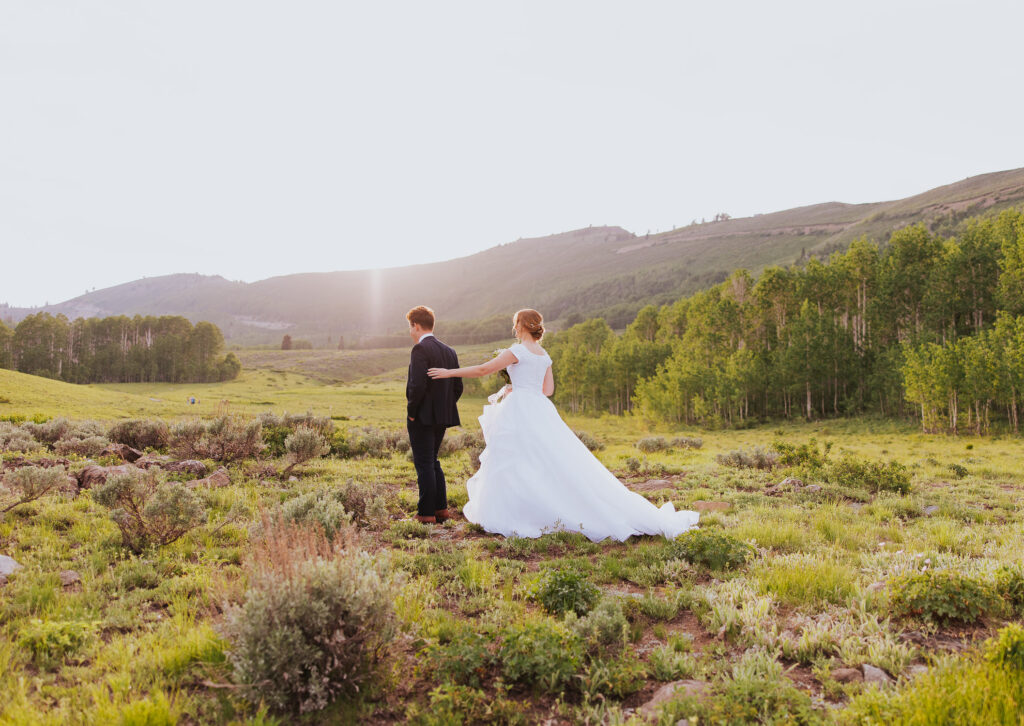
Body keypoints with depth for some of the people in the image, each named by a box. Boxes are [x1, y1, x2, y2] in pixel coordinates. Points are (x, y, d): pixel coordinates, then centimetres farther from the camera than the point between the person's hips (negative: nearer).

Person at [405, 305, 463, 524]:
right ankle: (441, 508, 21)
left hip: (423, 417, -8)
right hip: (442, 417, 8)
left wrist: (411, 411, -11)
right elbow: (458, 387, 11)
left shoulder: (420, 349, -14)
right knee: (432, 462, 19)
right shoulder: (449, 351, 11)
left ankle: (427, 513, 5)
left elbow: (417, 385, -23)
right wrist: (445, 408, 15)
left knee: (424, 465, 0)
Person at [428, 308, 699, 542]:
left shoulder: (518, 351, -9)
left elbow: (483, 369, -8)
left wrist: (450, 372, 0)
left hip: (521, 412, -8)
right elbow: (547, 389, 14)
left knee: (515, 464, -2)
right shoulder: (544, 355, 14)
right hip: (539, 410, 8)